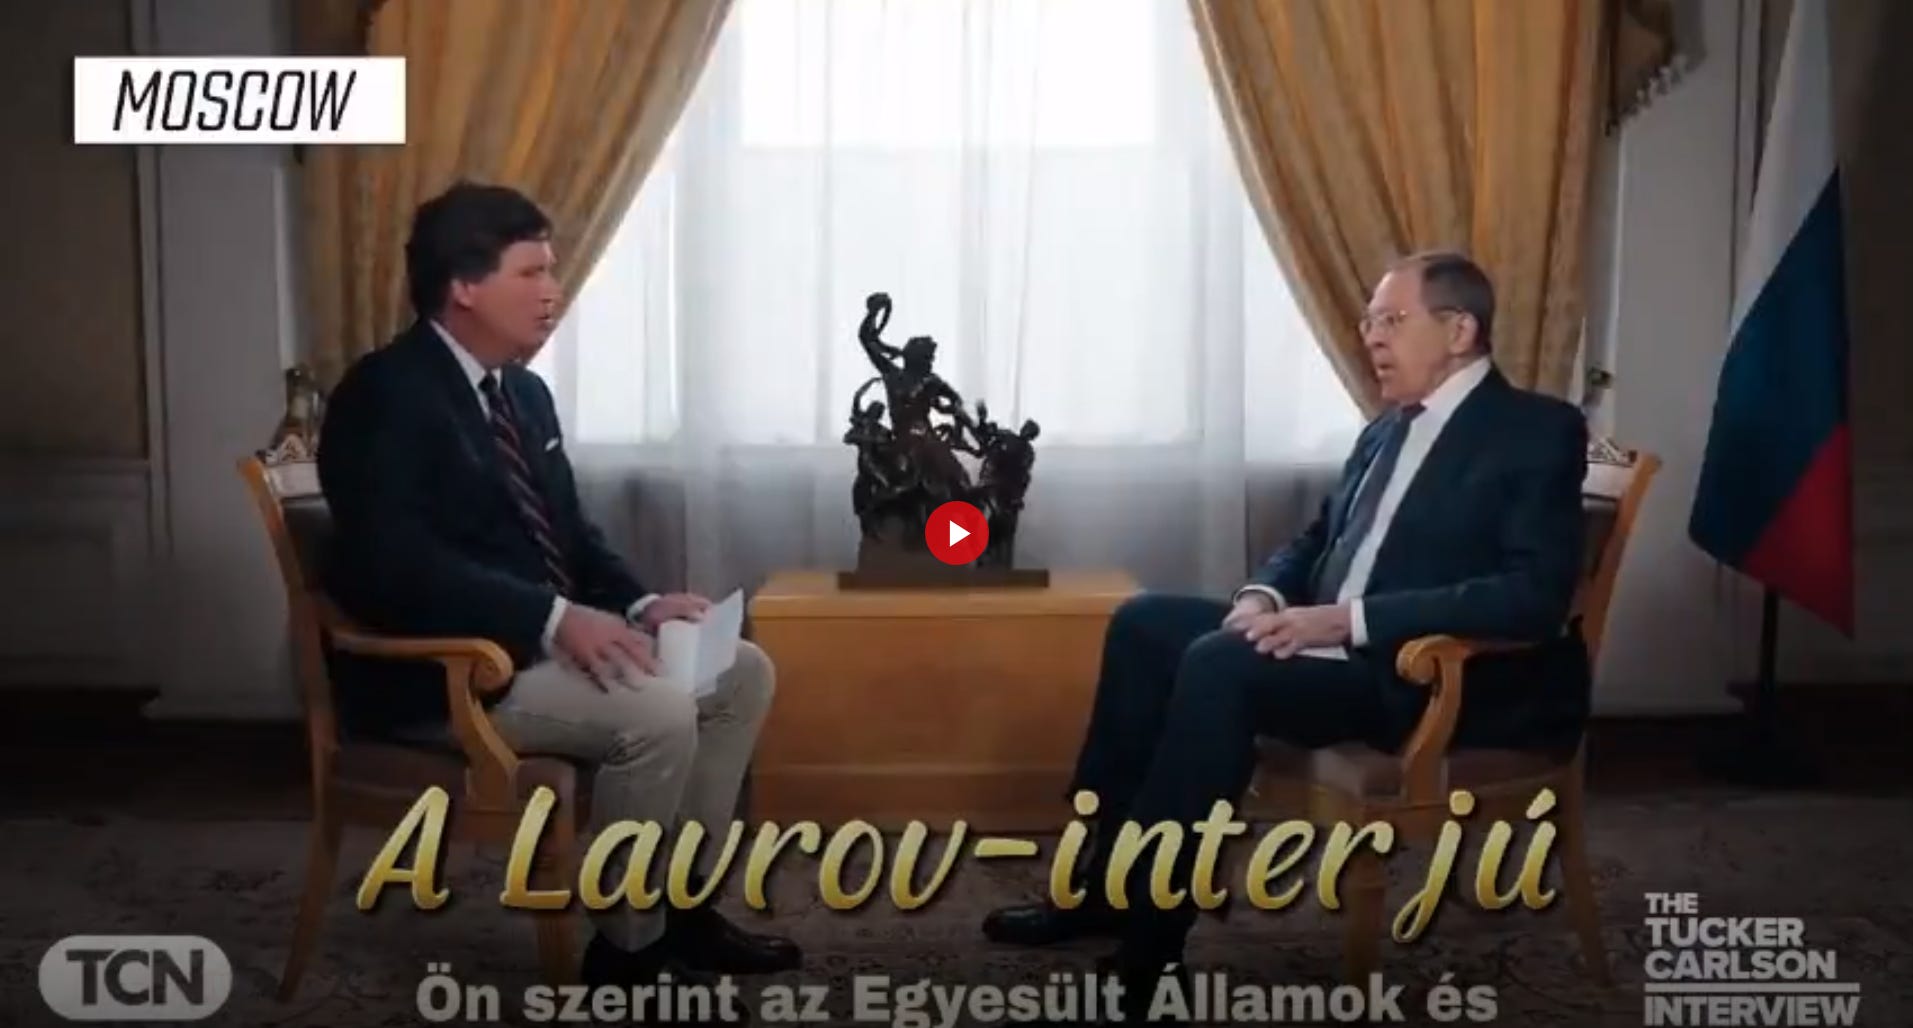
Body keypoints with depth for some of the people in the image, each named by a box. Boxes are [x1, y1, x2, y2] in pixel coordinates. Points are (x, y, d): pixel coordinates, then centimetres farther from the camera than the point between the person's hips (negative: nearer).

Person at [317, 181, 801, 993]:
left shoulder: (524, 392, 13)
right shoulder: (384, 396, -15)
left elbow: (568, 533, 17)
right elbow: (396, 565, -26)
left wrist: (636, 605, -4)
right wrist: (557, 619, -31)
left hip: (542, 639, 10)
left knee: (743, 671, 2)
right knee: (656, 714, -27)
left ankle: (682, 904, 7)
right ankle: (626, 947, -9)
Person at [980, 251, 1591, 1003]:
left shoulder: (1540, 432, -8)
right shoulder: (1389, 428, 17)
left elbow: (1535, 595, -21)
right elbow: (1317, 539, 23)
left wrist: (1347, 619, -24)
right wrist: (1265, 596, -3)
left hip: (1431, 676, -9)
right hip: (1339, 643, 9)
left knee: (1220, 663, -28)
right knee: (1145, 623, -4)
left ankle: (1151, 930, -22)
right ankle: (1108, 876, -2)